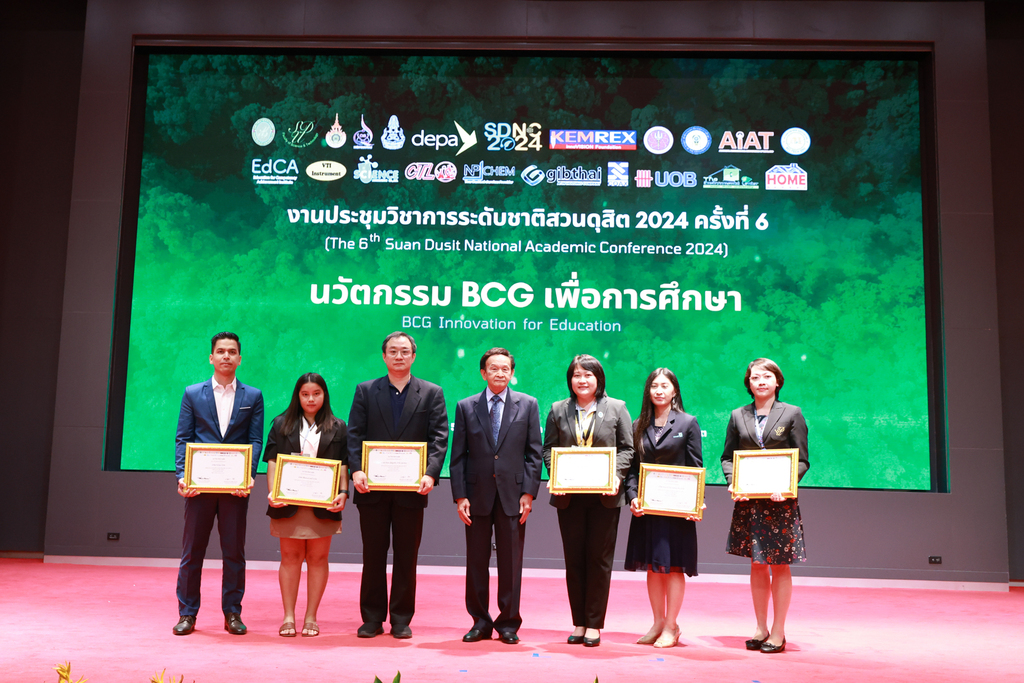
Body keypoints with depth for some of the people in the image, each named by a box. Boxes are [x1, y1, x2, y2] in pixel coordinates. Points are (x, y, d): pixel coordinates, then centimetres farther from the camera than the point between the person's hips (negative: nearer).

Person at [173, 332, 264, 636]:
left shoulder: (253, 396, 8)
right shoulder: (193, 394, 8)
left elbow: (256, 440, 3)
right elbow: (182, 438, 4)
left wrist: (250, 475, -12)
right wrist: (182, 476, -9)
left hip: (236, 485, 0)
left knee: (234, 551, 5)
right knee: (192, 550, 5)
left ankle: (232, 613, 15)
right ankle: (187, 614, 15)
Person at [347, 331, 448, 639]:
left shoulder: (432, 393, 6)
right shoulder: (365, 391, 9)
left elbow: (439, 438, -2)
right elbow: (355, 434, 2)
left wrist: (431, 474, -16)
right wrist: (356, 470, -13)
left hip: (411, 489, -1)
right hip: (372, 487, 1)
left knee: (406, 556, 6)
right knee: (373, 555, 8)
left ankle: (401, 620, 16)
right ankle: (372, 619, 18)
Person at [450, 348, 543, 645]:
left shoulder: (528, 405, 5)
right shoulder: (466, 407, 6)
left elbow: (534, 452, 4)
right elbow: (458, 456, 5)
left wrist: (529, 492, -4)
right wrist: (460, 496, -3)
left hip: (513, 495, -1)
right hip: (477, 495, 1)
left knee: (511, 562, 4)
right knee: (476, 561, 7)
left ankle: (508, 623, 16)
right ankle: (480, 622, 19)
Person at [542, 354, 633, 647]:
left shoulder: (617, 408, 6)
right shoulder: (558, 410, 10)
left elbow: (626, 448, 3)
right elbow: (549, 448, 8)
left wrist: (616, 475, -13)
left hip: (604, 496, -2)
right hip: (569, 496, 2)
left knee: (599, 559, 1)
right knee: (574, 560, 6)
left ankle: (594, 625, 9)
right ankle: (579, 623, 15)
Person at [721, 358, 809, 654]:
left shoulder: (792, 414, 2)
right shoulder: (738, 416, 9)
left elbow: (802, 460, 0)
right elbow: (727, 457, 11)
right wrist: (733, 483, -8)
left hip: (780, 500, -2)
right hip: (748, 501, 2)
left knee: (779, 566, 2)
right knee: (757, 565, 9)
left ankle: (778, 632, 12)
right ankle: (761, 628, 20)